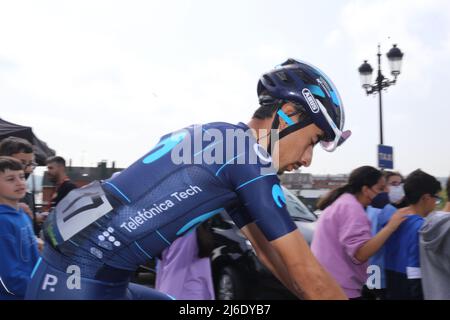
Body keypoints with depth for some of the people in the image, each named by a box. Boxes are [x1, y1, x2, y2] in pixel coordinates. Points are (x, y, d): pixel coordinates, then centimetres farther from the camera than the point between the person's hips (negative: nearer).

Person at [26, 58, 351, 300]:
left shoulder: (224, 139, 14)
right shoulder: (249, 160, -13)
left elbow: (267, 251, 19)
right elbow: (309, 275, -11)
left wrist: (321, 294, 22)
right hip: (80, 281, -9)